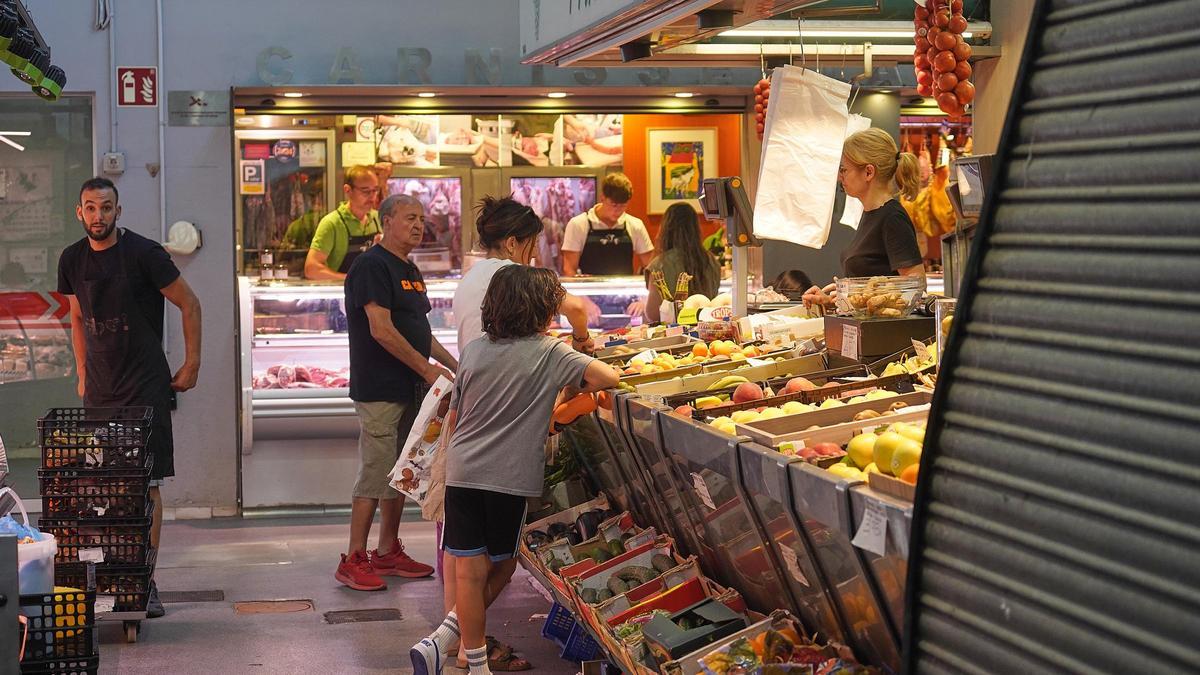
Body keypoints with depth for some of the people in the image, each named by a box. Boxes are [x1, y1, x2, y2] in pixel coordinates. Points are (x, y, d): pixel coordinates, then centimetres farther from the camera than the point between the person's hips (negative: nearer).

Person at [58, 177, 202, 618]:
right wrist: (82, 375, 17)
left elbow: (189, 304, -2)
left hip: (146, 387, -5)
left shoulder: (143, 253, -9)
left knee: (146, 485, -6)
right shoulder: (72, 260, 7)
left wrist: (191, 365, -2)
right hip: (99, 389, 5)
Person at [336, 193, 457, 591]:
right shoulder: (372, 266, -12)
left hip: (409, 388, 10)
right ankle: (353, 561, -2)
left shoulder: (409, 271, 18)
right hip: (379, 390, -10)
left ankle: (388, 553, 21)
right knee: (375, 475, -8)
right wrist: (427, 368, -16)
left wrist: (454, 365, 14)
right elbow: (381, 330, -19)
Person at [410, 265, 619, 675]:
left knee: (469, 571, 4)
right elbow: (609, 378, -11)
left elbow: (453, 418, 15)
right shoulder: (549, 353, -5)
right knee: (500, 565, 12)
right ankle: (440, 642, 7)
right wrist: (576, 389, 10)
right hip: (511, 477, -4)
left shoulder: (474, 350, 8)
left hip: (462, 472, 4)